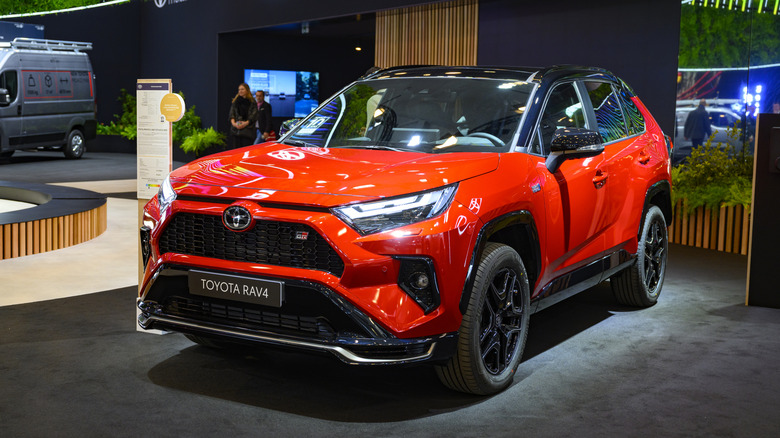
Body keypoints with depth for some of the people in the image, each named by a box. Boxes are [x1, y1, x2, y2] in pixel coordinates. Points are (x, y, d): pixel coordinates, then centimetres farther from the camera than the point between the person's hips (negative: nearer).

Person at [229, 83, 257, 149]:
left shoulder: (252, 102, 5)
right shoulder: (235, 101, 15)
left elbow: (254, 116, -2)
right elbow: (231, 113, 7)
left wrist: (246, 123, -16)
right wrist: (233, 122, -11)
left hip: (247, 129, -3)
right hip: (235, 130, 3)